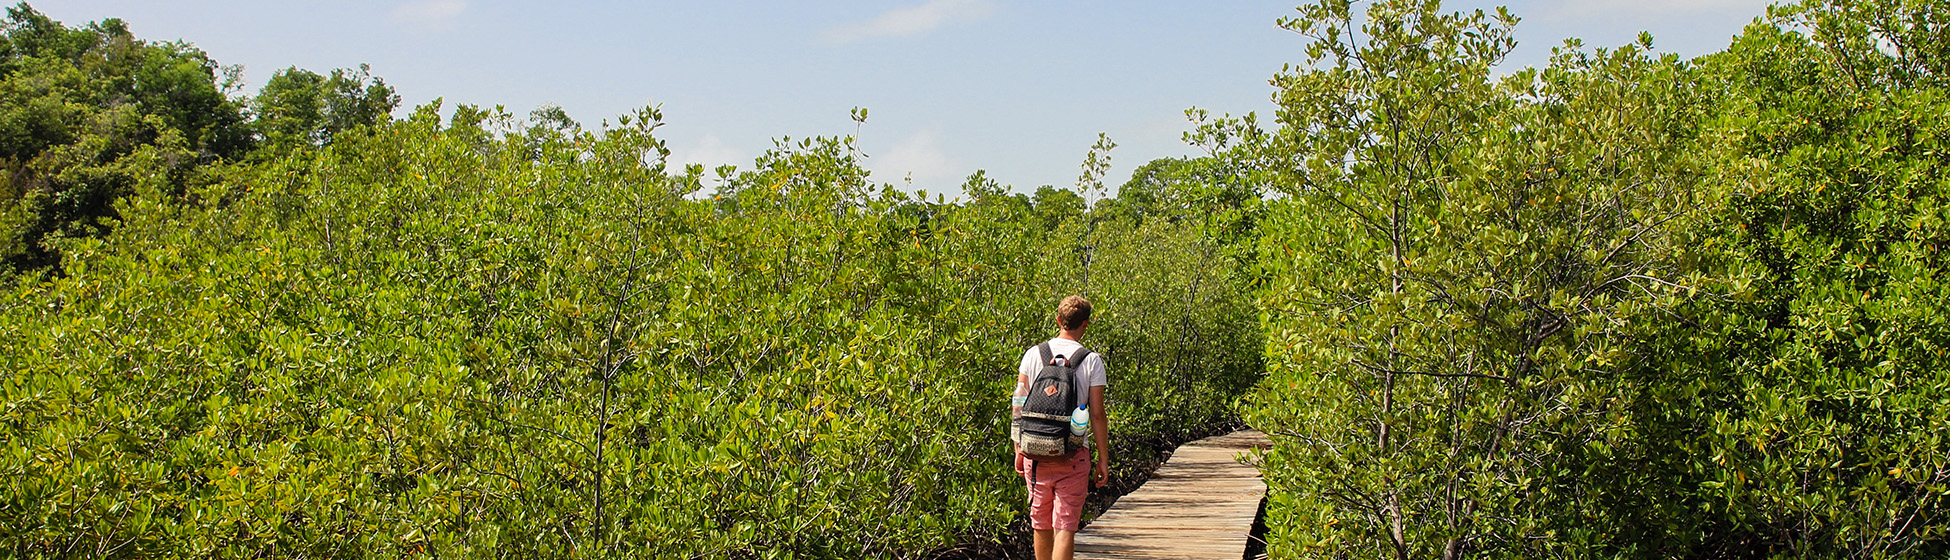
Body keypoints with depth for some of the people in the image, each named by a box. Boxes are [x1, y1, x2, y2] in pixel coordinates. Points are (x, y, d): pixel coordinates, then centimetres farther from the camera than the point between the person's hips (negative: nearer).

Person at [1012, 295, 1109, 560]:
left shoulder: (1033, 354, 2)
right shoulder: (1092, 361, -4)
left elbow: (1019, 406, 3)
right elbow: (1097, 414, -5)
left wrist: (1019, 450, 10)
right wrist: (1103, 459, 2)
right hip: (1073, 454, -3)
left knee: (1041, 524, 16)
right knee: (1065, 527, -1)